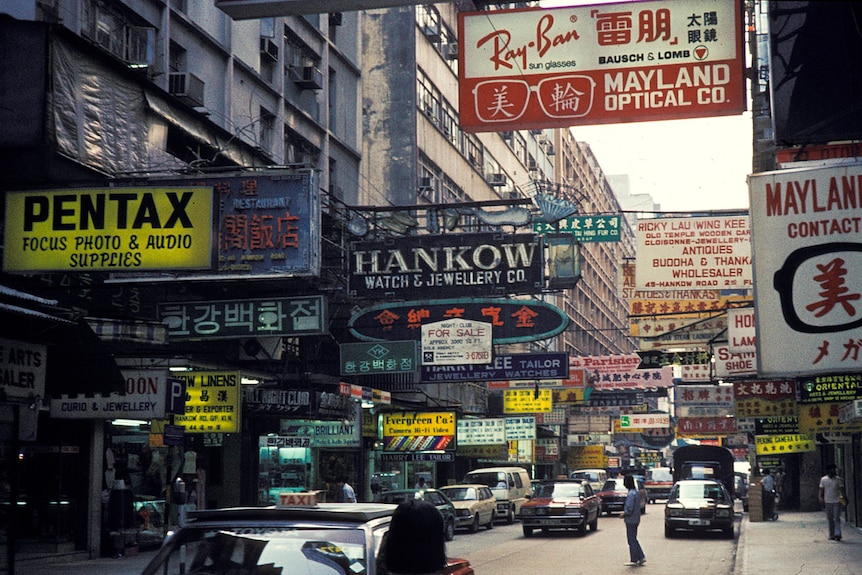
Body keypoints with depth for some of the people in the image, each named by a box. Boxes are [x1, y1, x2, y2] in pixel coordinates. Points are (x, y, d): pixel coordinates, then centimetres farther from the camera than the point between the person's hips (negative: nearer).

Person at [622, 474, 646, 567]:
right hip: (636, 519, 9)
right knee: (634, 539, 17)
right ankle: (641, 557, 17)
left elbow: (629, 509, -24)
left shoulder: (631, 494, -21)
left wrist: (624, 515, -8)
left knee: (632, 540, -1)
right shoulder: (637, 492, 10)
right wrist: (625, 512, 15)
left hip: (631, 520, -9)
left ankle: (634, 560, 5)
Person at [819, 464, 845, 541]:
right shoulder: (823, 479, 6)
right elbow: (821, 490, 10)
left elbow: (841, 489, 1)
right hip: (828, 501, 2)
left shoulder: (838, 479, 1)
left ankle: (837, 534, -12)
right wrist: (821, 497, -1)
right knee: (830, 519, 7)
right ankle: (832, 535, 14)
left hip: (837, 501, -2)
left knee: (837, 518, -10)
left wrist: (842, 496, -14)